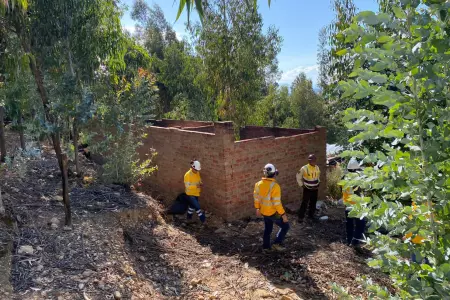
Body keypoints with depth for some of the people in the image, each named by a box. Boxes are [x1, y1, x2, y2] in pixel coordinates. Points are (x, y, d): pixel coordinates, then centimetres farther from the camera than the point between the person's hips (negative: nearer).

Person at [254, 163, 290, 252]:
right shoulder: (275, 186, -26)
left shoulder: (259, 184, -5)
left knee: (268, 229, 24)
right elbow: (277, 203, -26)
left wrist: (257, 208, 19)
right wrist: (283, 214, -16)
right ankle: (277, 243, 11)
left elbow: (256, 197, 6)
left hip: (264, 211, 7)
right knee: (285, 226, 14)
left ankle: (266, 247, 33)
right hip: (273, 213, -7)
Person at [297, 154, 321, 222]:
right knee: (305, 203, -4)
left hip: (315, 189, 5)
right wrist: (302, 185, -6)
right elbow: (298, 176, -6)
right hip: (307, 189, -5)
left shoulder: (317, 167, -2)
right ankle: (301, 217, 5)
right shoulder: (304, 168, -18)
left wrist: (318, 183, 10)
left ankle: (311, 215, 30)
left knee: (313, 203, 13)